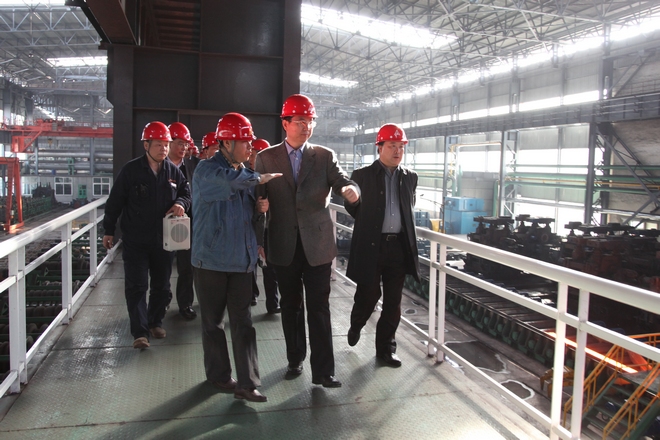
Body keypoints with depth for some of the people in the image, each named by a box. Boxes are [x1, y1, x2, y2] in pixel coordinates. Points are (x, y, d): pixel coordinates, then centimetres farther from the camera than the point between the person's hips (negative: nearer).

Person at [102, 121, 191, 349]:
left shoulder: (173, 171, 3)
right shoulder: (131, 170, -6)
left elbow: (186, 192, 14)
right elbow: (115, 201, -1)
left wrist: (181, 203, -10)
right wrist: (109, 230, 1)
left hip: (163, 240, 4)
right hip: (135, 240, -3)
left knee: (162, 286, 13)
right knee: (136, 286, -3)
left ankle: (155, 322, 32)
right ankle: (139, 332, 3)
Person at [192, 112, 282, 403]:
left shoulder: (243, 173, 12)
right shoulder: (207, 170, -9)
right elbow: (230, 180, -32)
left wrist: (259, 207, 2)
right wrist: (259, 179, -17)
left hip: (242, 259, 5)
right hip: (211, 259, -5)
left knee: (243, 323, 3)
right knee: (213, 322, 9)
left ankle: (247, 383, 6)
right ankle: (219, 375, 26)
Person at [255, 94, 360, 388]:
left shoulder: (325, 157, 4)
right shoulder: (266, 158, 5)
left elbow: (343, 182, -8)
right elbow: (258, 199, 4)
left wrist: (350, 190, -32)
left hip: (318, 245, -1)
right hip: (284, 245, 1)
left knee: (319, 308, 0)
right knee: (290, 306, 14)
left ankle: (323, 370, 7)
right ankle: (295, 360, 31)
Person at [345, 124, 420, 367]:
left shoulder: (410, 177, 9)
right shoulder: (363, 175, -3)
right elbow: (352, 206, 6)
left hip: (399, 246, 4)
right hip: (371, 245, -3)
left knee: (393, 301, 8)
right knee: (368, 294, 4)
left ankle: (386, 347, 22)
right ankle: (356, 326, 36)